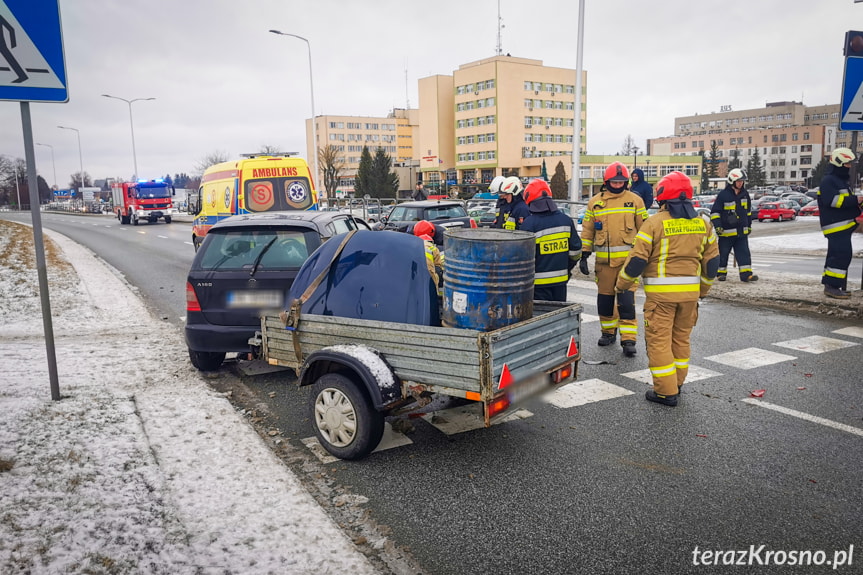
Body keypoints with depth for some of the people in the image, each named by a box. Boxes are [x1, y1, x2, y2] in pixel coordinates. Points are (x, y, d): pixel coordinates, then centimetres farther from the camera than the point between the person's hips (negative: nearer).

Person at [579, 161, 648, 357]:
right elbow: (587, 230, 11)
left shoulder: (635, 200, 5)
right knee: (604, 298, 11)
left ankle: (628, 339, -3)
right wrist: (584, 255, 6)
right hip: (604, 260, 2)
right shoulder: (595, 202, 8)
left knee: (627, 301, -7)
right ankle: (608, 332, 30)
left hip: (628, 258, -2)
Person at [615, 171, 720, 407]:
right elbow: (712, 261, 12)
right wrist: (703, 289, 25)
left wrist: (621, 284, 3)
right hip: (690, 290, 6)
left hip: (661, 291, -6)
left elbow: (637, 259, -11)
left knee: (659, 340, 2)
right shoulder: (703, 223, 7)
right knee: (681, 338, 18)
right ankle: (676, 384, 30)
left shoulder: (655, 223, -11)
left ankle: (666, 392, 4)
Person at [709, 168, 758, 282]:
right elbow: (715, 211, -7)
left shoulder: (745, 194, 9)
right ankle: (721, 273, 18)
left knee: (744, 253, -1)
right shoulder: (723, 194, -9)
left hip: (742, 231, 5)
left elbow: (748, 211, 21)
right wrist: (717, 225, -15)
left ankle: (746, 274, -2)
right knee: (723, 253, 5)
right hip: (726, 230, -5)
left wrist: (749, 225, 22)